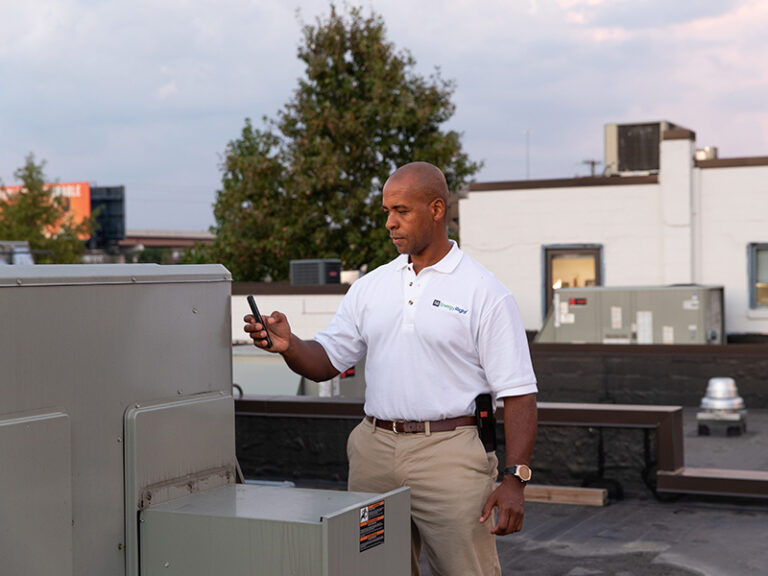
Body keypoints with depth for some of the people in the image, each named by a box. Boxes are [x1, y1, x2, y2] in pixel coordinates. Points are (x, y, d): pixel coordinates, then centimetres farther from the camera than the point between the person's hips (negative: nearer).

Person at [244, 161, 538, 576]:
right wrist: (288, 345, -10)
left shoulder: (485, 293, -4)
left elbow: (518, 393, -7)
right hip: (374, 452, 5)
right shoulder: (371, 286, 11)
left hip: (448, 454, -5)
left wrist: (515, 480, -14)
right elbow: (326, 362, 12)